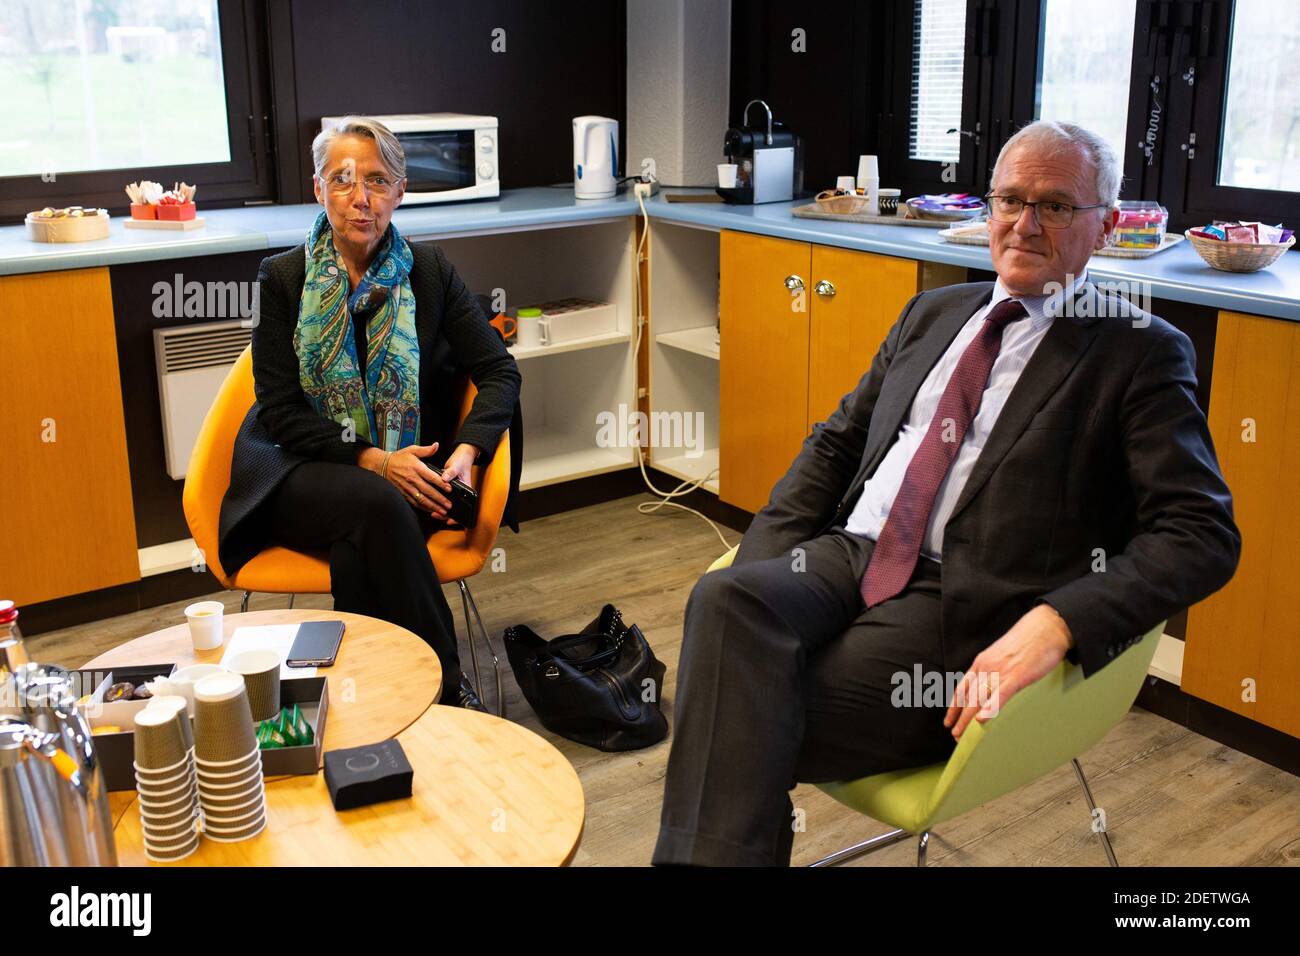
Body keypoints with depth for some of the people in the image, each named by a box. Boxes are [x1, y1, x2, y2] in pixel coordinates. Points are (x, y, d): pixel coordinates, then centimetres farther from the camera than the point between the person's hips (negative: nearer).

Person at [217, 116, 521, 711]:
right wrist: (373, 460, -19)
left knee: (358, 546, -33)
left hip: (405, 468, 1)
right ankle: (448, 687, -26)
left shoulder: (428, 272, 5)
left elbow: (499, 370, 4)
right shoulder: (283, 279, 0)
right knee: (376, 506, -34)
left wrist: (468, 450, -16)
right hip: (300, 470, -1)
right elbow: (281, 411, -5)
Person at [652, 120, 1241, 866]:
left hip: (955, 608, -5)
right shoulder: (934, 314, 20)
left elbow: (1203, 533, -7)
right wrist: (761, 561, 3)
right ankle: (713, 852, -24)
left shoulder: (1142, 354, 2)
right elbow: (837, 443, 21)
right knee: (725, 601, -29)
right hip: (844, 556, 5)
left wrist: (1054, 624, -23)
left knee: (739, 732, -26)